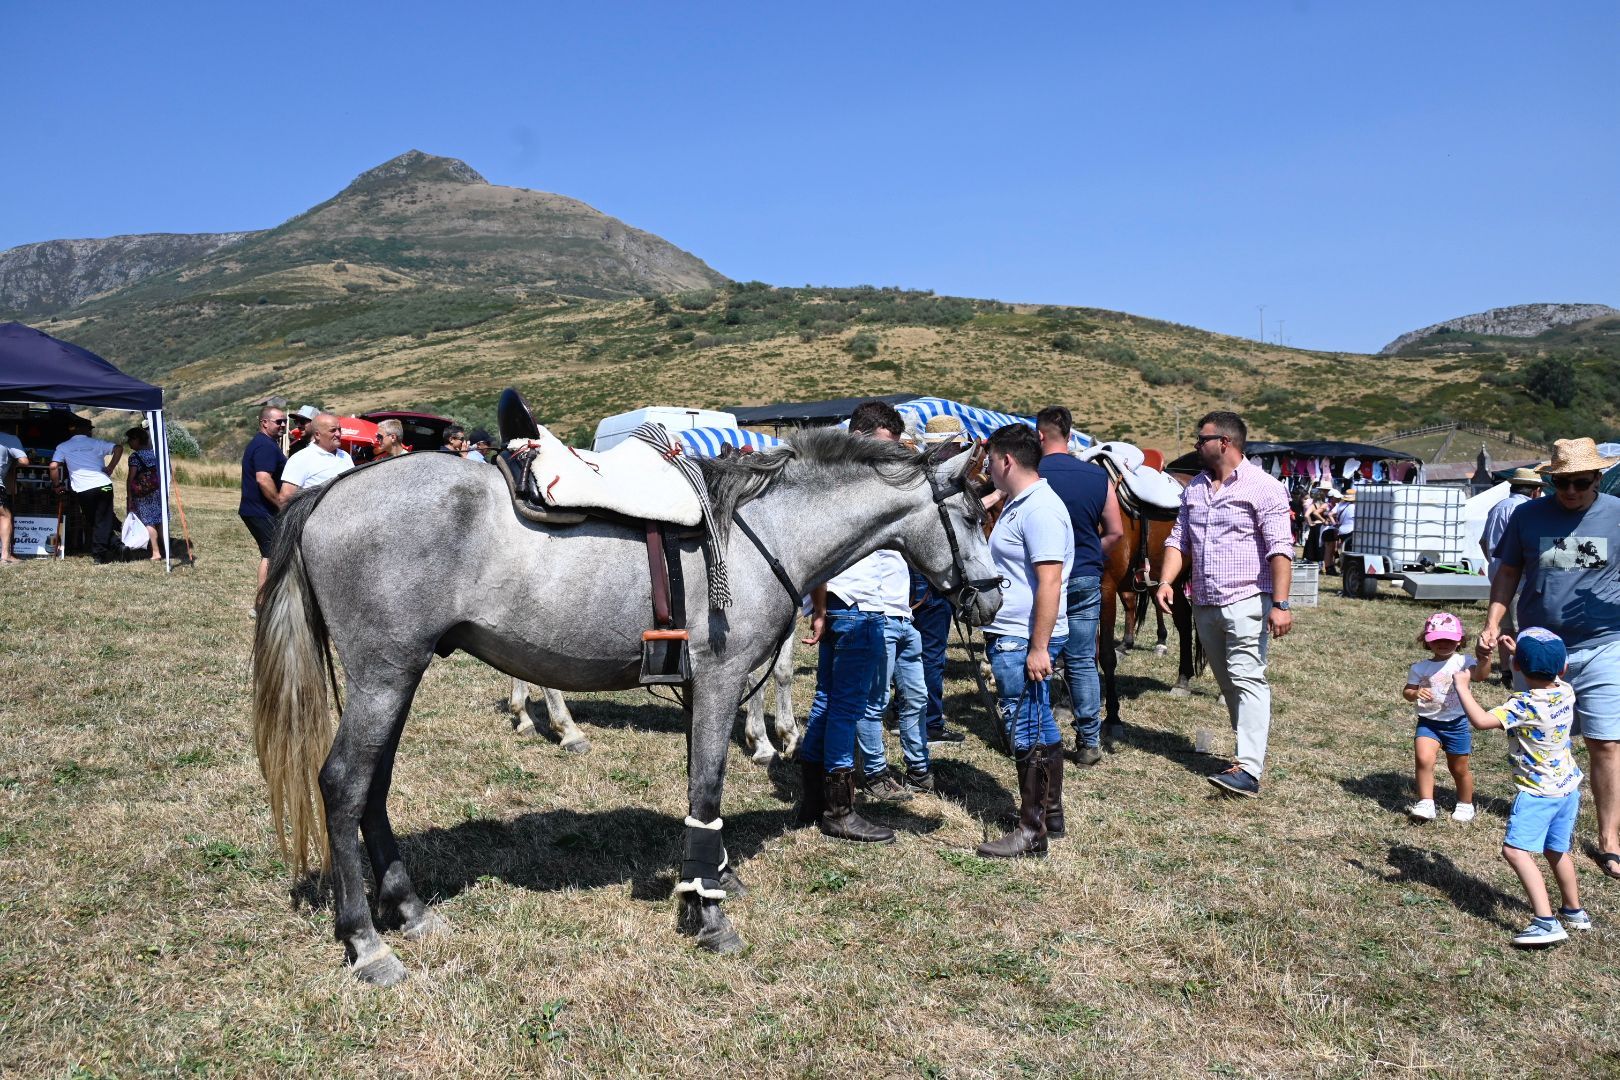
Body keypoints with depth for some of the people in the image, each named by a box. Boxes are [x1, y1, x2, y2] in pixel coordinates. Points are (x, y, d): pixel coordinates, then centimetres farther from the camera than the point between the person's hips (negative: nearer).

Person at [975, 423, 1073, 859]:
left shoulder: (1039, 509, -19)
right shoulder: (1017, 505, 14)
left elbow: (1050, 581, -25)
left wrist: (1039, 646, -26)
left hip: (1024, 642, -11)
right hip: (1013, 637, 11)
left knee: (1026, 732, -4)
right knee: (1040, 726, 17)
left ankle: (1032, 831, 5)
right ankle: (1051, 815, 29)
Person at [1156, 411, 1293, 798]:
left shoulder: (1263, 487, -8)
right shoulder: (1194, 488, 14)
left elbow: (1280, 548, -13)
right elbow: (1179, 539, 15)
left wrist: (1280, 604, -19)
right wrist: (1166, 581, -1)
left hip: (1246, 602, -8)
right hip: (1204, 604, 8)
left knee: (1246, 679, -13)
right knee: (1227, 683, 14)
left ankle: (1248, 770, -19)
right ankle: (1250, 747, 27)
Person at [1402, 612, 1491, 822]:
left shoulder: (1463, 661, -7)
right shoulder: (1420, 668, -1)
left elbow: (1481, 675, -25)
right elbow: (1407, 692, 1)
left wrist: (1485, 662, -46)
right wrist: (1415, 693, -21)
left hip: (1457, 724, -1)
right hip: (1428, 723, 1)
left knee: (1459, 769, 14)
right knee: (1423, 759, -21)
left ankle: (1465, 805, 37)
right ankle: (1425, 804, -12)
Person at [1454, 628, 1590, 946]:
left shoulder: (1525, 705, -25)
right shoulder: (1566, 692, -2)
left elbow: (1481, 720, -32)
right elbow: (1546, 676, 23)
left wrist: (1462, 687, -20)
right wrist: (1517, 652, 25)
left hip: (1538, 792, -9)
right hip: (1569, 786, 9)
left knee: (1516, 850, -13)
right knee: (1556, 851, 24)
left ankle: (1546, 922, -22)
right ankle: (1573, 911, 40)